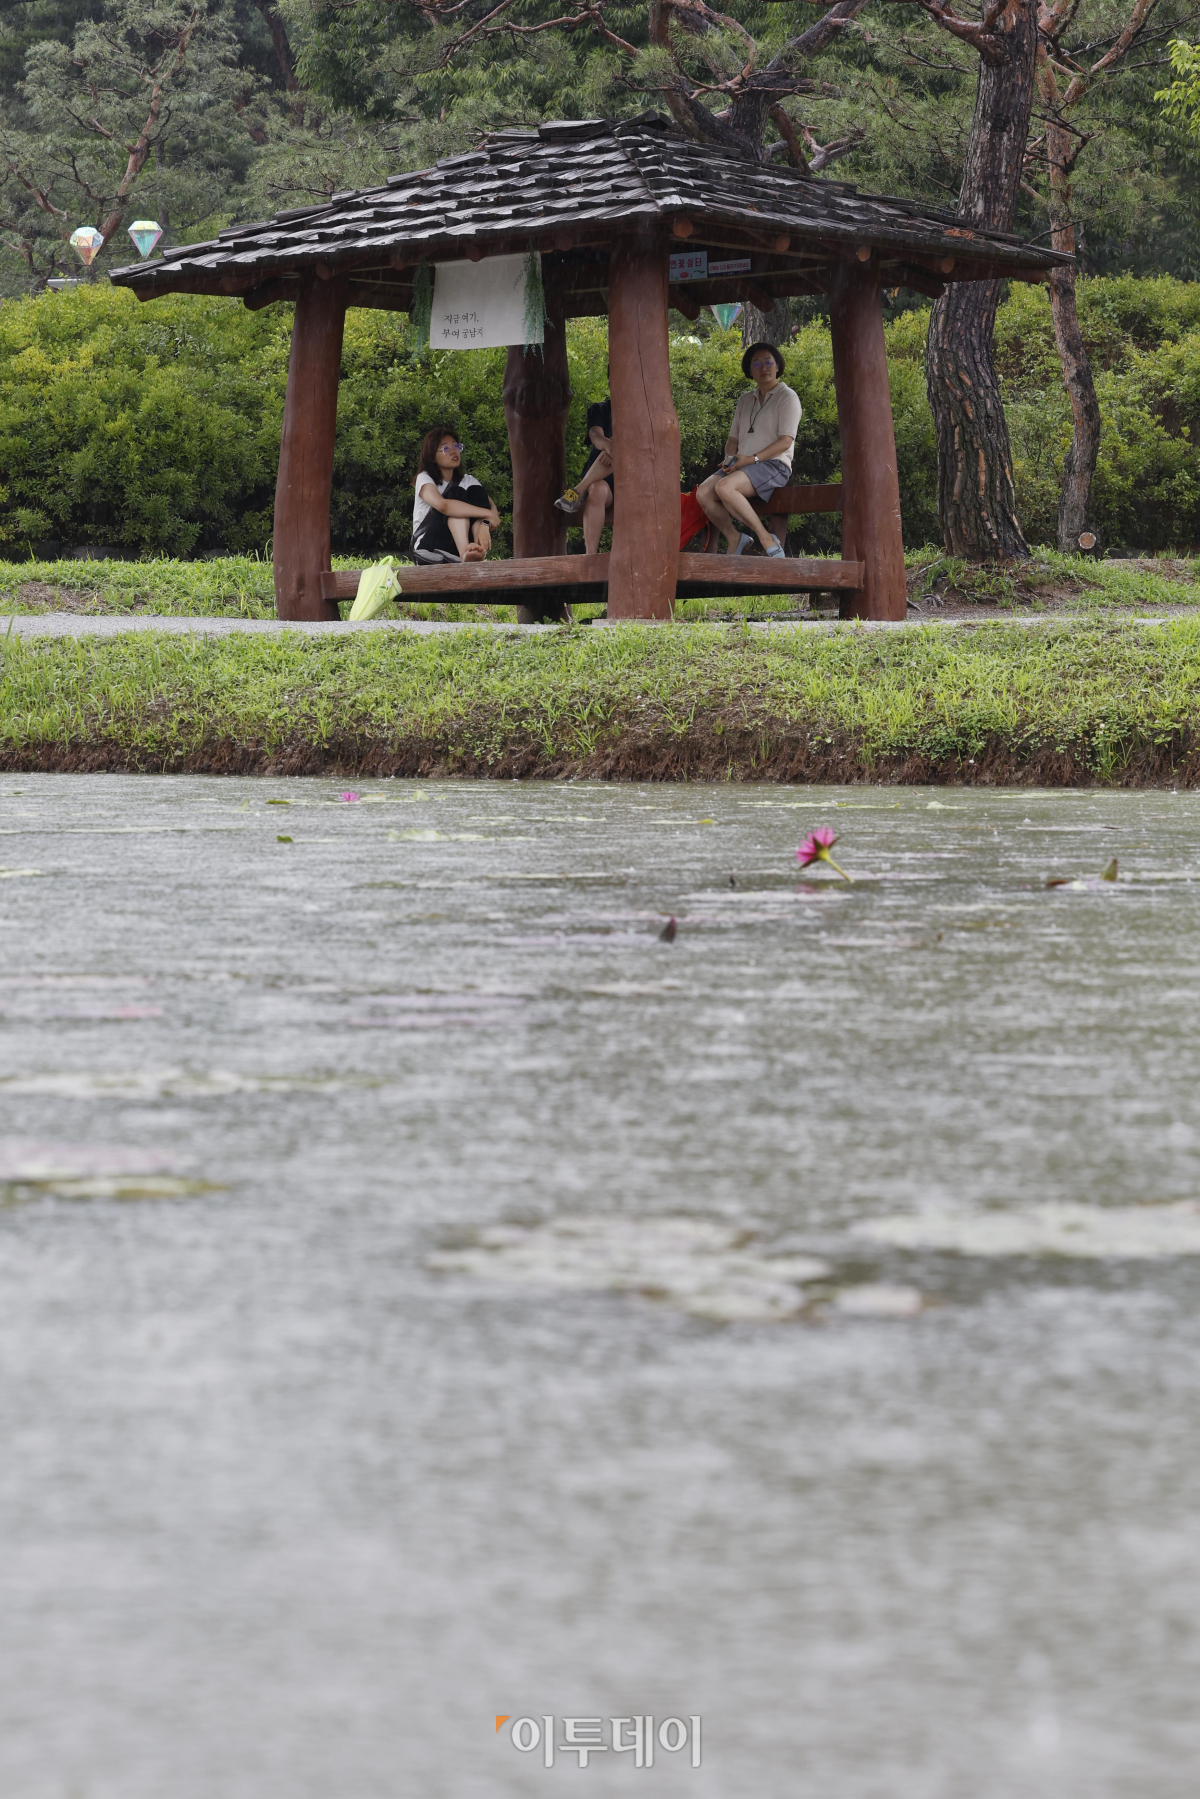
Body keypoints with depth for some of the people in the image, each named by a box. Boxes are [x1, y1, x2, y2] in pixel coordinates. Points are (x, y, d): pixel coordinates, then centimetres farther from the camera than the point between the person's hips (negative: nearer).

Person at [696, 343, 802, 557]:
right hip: (741, 465, 7)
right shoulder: (745, 401, 24)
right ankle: (735, 539, -16)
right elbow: (733, 438, 22)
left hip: (773, 465, -7)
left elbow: (786, 441, -9)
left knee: (724, 487, -34)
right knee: (704, 493, -20)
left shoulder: (787, 397, 2)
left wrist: (752, 459, -17)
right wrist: (730, 459, -1)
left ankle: (766, 539, -27)